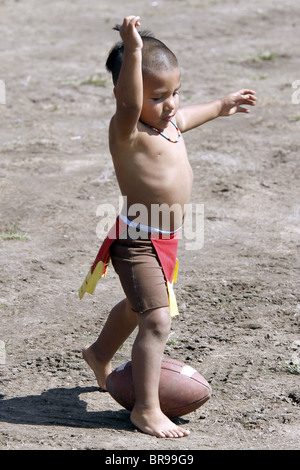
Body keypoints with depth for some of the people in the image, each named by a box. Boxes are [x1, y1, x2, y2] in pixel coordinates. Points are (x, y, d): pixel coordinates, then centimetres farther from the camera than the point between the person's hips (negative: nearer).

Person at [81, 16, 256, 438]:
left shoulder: (168, 121, 4)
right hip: (138, 242, -10)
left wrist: (220, 107, 43)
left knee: (139, 305, 31)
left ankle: (101, 354, 56)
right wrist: (132, 52, -59)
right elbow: (129, 106, -47)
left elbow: (184, 118, 28)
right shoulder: (128, 132, -24)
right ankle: (146, 409, -14)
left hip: (164, 240, 10)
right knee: (156, 321, -19)